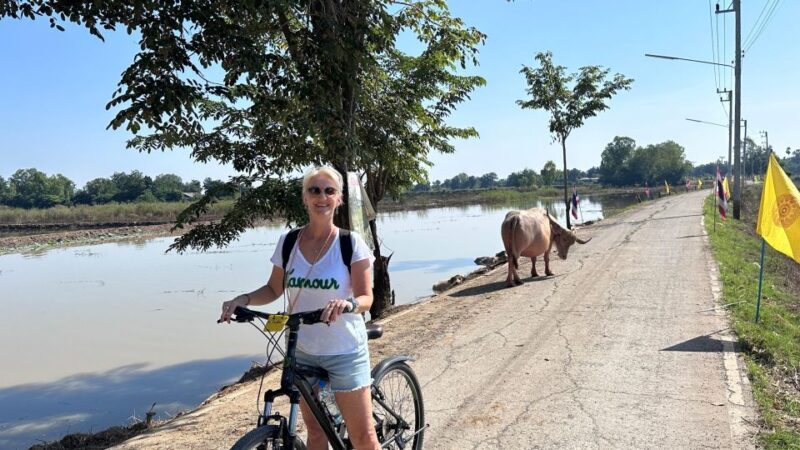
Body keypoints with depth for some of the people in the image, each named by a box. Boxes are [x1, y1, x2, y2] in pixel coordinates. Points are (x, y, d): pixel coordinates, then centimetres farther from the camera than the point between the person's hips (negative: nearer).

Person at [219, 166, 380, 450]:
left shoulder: (351, 243, -10)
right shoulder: (288, 242, -1)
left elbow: (366, 298, -11)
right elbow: (274, 289, 9)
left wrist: (347, 304, -33)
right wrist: (243, 299, -9)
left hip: (345, 351, -3)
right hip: (301, 351, 3)